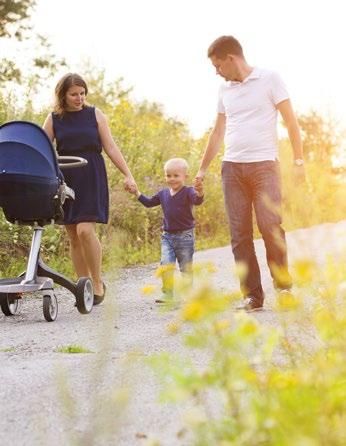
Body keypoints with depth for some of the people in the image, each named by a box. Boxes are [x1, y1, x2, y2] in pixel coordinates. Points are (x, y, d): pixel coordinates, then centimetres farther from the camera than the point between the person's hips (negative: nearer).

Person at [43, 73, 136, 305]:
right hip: (65, 179, 2)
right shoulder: (54, 119, 7)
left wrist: (128, 175, -1)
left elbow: (110, 147, 5)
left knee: (85, 230, -17)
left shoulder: (95, 114, 5)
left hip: (91, 178, -2)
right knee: (73, 237, 3)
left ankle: (98, 283, -3)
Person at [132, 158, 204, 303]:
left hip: (185, 236, -4)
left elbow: (197, 200, -31)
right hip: (167, 236, 4)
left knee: (186, 268, 5)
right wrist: (137, 193, 14)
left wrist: (199, 194, -54)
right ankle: (167, 294, -6)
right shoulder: (163, 193, 9)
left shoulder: (188, 192, -10)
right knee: (166, 265, -10)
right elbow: (149, 202, 23)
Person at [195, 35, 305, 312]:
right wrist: (202, 170, 21)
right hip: (232, 168, 5)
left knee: (271, 226, -14)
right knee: (239, 234, -2)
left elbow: (290, 121, -1)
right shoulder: (225, 90, 17)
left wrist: (298, 160, -8)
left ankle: (283, 286, 3)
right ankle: (252, 296, 1)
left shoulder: (269, 79, 1)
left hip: (264, 165, -5)